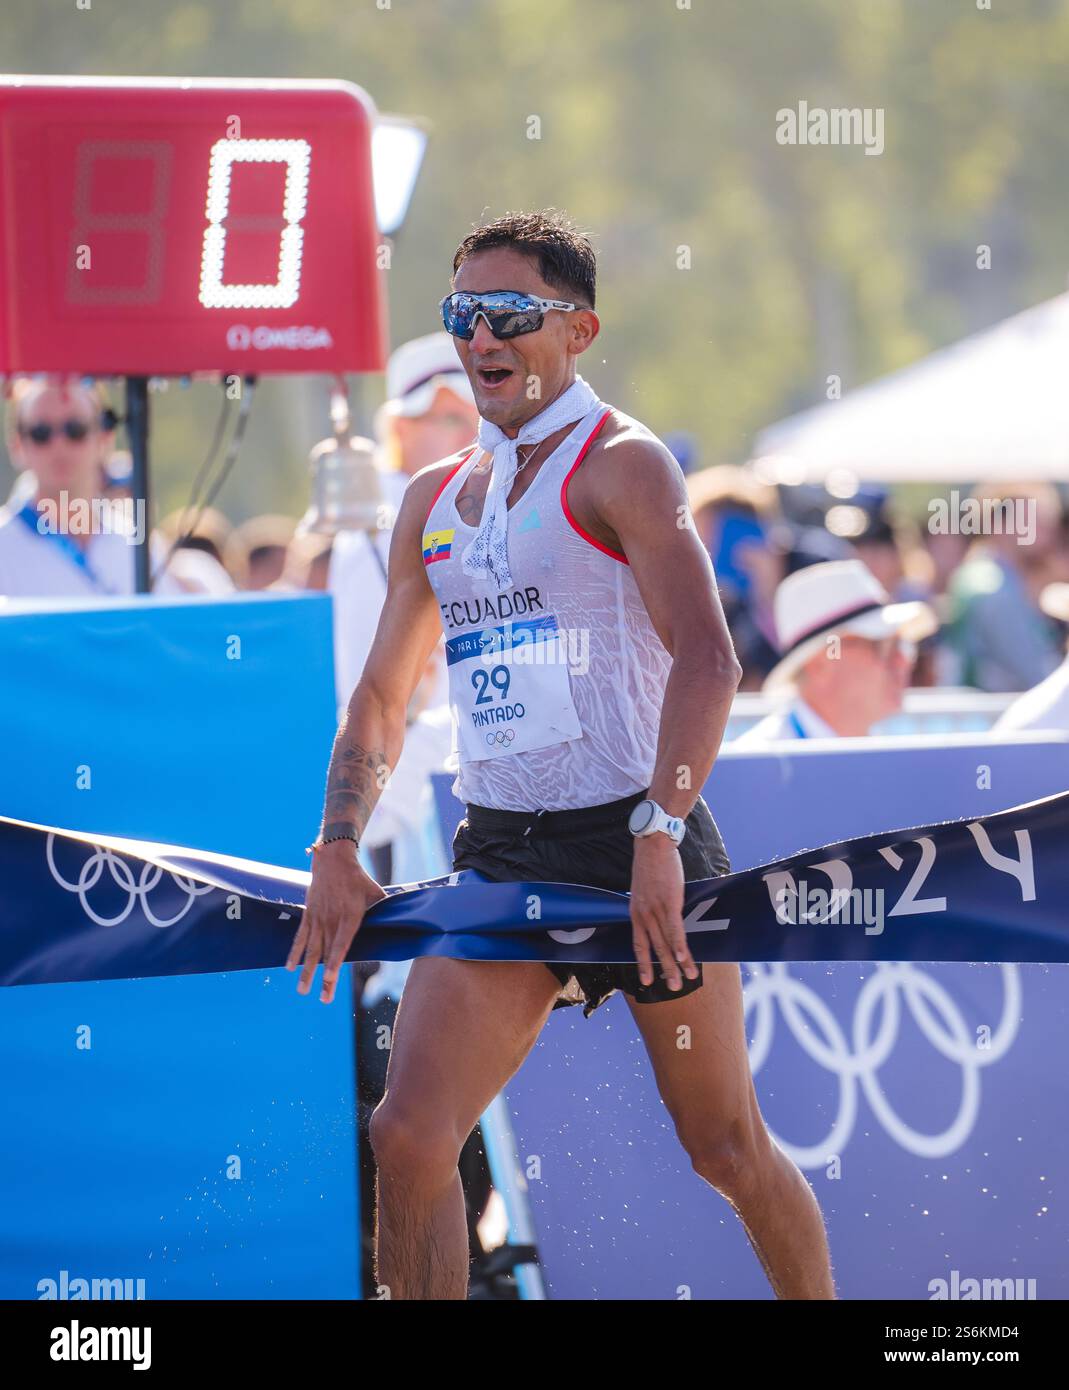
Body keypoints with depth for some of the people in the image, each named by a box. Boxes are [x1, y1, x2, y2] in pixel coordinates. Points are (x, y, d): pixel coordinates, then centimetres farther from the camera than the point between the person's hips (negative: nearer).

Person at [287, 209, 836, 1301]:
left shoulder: (620, 465, -6)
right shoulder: (435, 496, 15)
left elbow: (706, 658, -19)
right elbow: (381, 697, 22)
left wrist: (656, 837, -29)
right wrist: (337, 851, 8)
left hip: (638, 842, -5)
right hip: (496, 853, 5)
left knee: (727, 1150, 2)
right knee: (408, 1137, -10)